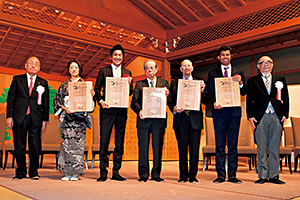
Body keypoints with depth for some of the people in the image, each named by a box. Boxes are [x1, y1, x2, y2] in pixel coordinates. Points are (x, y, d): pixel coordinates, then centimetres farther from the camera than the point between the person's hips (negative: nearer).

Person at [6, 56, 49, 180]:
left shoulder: (43, 83, 12)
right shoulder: (17, 80, 11)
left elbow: (46, 103, 11)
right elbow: (10, 99, 7)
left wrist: (45, 119, 4)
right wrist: (9, 116, -1)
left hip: (36, 118, 0)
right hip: (19, 117, 0)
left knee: (35, 146, -1)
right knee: (19, 146, 4)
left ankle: (33, 172, 12)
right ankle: (20, 172, 16)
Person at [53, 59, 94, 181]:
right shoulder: (64, 85, 14)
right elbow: (57, 101, 10)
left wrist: (92, 95, -11)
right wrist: (65, 108, -7)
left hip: (80, 117, 0)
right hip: (67, 117, 1)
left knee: (78, 143, -5)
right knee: (66, 142, -6)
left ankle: (75, 173, 1)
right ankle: (66, 172, 0)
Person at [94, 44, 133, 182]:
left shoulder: (127, 73, 15)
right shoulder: (103, 71, 9)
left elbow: (130, 93, 13)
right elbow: (97, 89, 4)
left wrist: (129, 84, -7)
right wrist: (100, 101, -12)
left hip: (121, 111, 3)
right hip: (107, 110, -2)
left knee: (119, 142, 6)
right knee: (104, 141, -3)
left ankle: (116, 172, 14)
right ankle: (103, 173, 5)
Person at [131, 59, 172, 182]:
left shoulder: (164, 83, 11)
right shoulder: (139, 84, 12)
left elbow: (170, 102, 4)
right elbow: (134, 102, 4)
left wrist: (167, 96, -18)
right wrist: (139, 111, -15)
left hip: (159, 120, 0)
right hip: (144, 120, 0)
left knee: (158, 147, 4)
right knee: (143, 148, 3)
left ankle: (156, 174, 14)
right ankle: (143, 174, 13)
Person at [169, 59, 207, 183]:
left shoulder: (198, 83, 13)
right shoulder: (174, 83, 13)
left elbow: (205, 101, 6)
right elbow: (171, 101, 8)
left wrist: (202, 90, -11)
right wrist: (174, 109, -12)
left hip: (195, 119, 0)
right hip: (180, 119, 0)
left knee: (194, 148, 0)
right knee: (182, 148, 4)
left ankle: (193, 176, 10)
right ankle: (183, 175, 14)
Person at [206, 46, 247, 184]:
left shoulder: (239, 73, 15)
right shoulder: (212, 74, 12)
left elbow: (244, 93, 10)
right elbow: (209, 92, 6)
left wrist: (240, 83, -11)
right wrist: (214, 103, -14)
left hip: (234, 111, 1)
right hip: (219, 111, -1)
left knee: (233, 145, 3)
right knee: (219, 145, 0)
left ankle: (232, 175, 8)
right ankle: (220, 175, 6)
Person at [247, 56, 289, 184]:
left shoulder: (280, 80, 15)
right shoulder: (252, 81, 10)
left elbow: (285, 99, 13)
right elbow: (249, 100, 7)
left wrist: (285, 115, 3)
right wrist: (250, 116, -2)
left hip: (276, 117, 1)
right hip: (260, 117, -1)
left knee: (275, 148, 3)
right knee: (261, 148, 0)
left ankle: (274, 176, 11)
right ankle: (262, 176, 8)